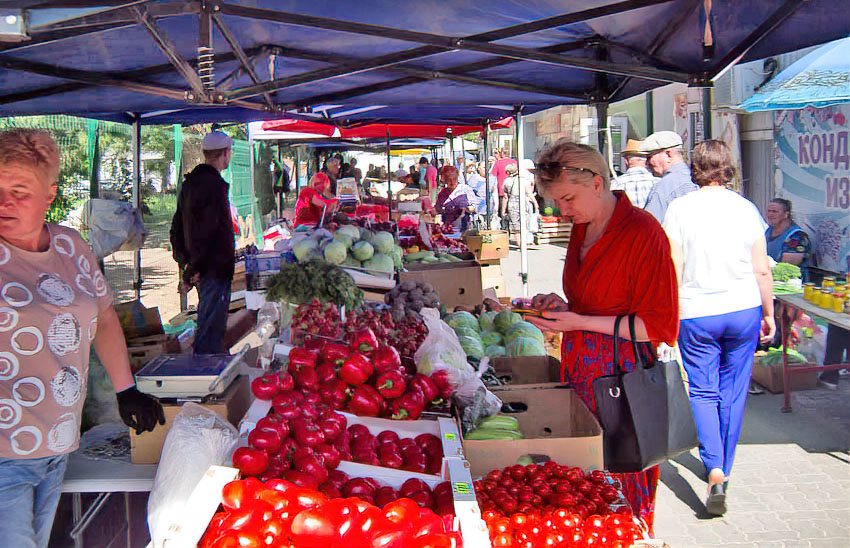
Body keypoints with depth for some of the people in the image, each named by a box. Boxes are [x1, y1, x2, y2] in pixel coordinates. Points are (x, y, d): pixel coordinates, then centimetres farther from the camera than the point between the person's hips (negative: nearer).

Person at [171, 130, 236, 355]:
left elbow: (177, 227, 18)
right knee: (210, 328, -5)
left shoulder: (189, 183, 14)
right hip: (215, 267, -10)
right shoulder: (215, 184, -16)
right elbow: (207, 231, -21)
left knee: (208, 322, 21)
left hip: (198, 268, 10)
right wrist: (195, 267, -18)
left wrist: (185, 261, 16)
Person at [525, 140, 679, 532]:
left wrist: (580, 322, -17)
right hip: (580, 374, 7)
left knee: (621, 495, 0)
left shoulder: (643, 232, -13)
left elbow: (661, 328, -14)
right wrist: (561, 306, 6)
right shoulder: (582, 229, 12)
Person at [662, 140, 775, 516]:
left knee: (702, 392, 5)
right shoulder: (745, 208, -1)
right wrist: (769, 314, 13)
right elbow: (762, 270, 2)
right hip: (744, 309, 3)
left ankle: (715, 472, -13)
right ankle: (725, 467, 28)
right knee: (733, 392, 15)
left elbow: (673, 271, -9)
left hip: (697, 314, -2)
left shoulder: (679, 209, -7)